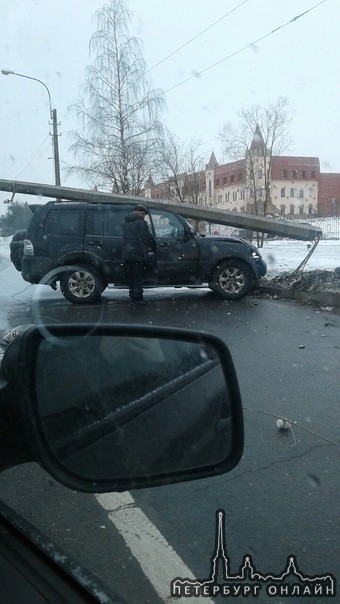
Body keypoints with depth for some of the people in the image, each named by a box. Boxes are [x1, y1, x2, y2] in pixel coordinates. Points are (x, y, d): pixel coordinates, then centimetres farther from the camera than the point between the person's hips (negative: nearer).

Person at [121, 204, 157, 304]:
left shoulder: (125, 223, 15)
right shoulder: (140, 222, -10)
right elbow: (148, 237, -13)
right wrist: (154, 248, 2)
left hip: (126, 254, 7)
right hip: (138, 254, -7)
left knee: (130, 277, 15)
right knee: (138, 277, 1)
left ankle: (133, 297, 21)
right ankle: (137, 298, 2)